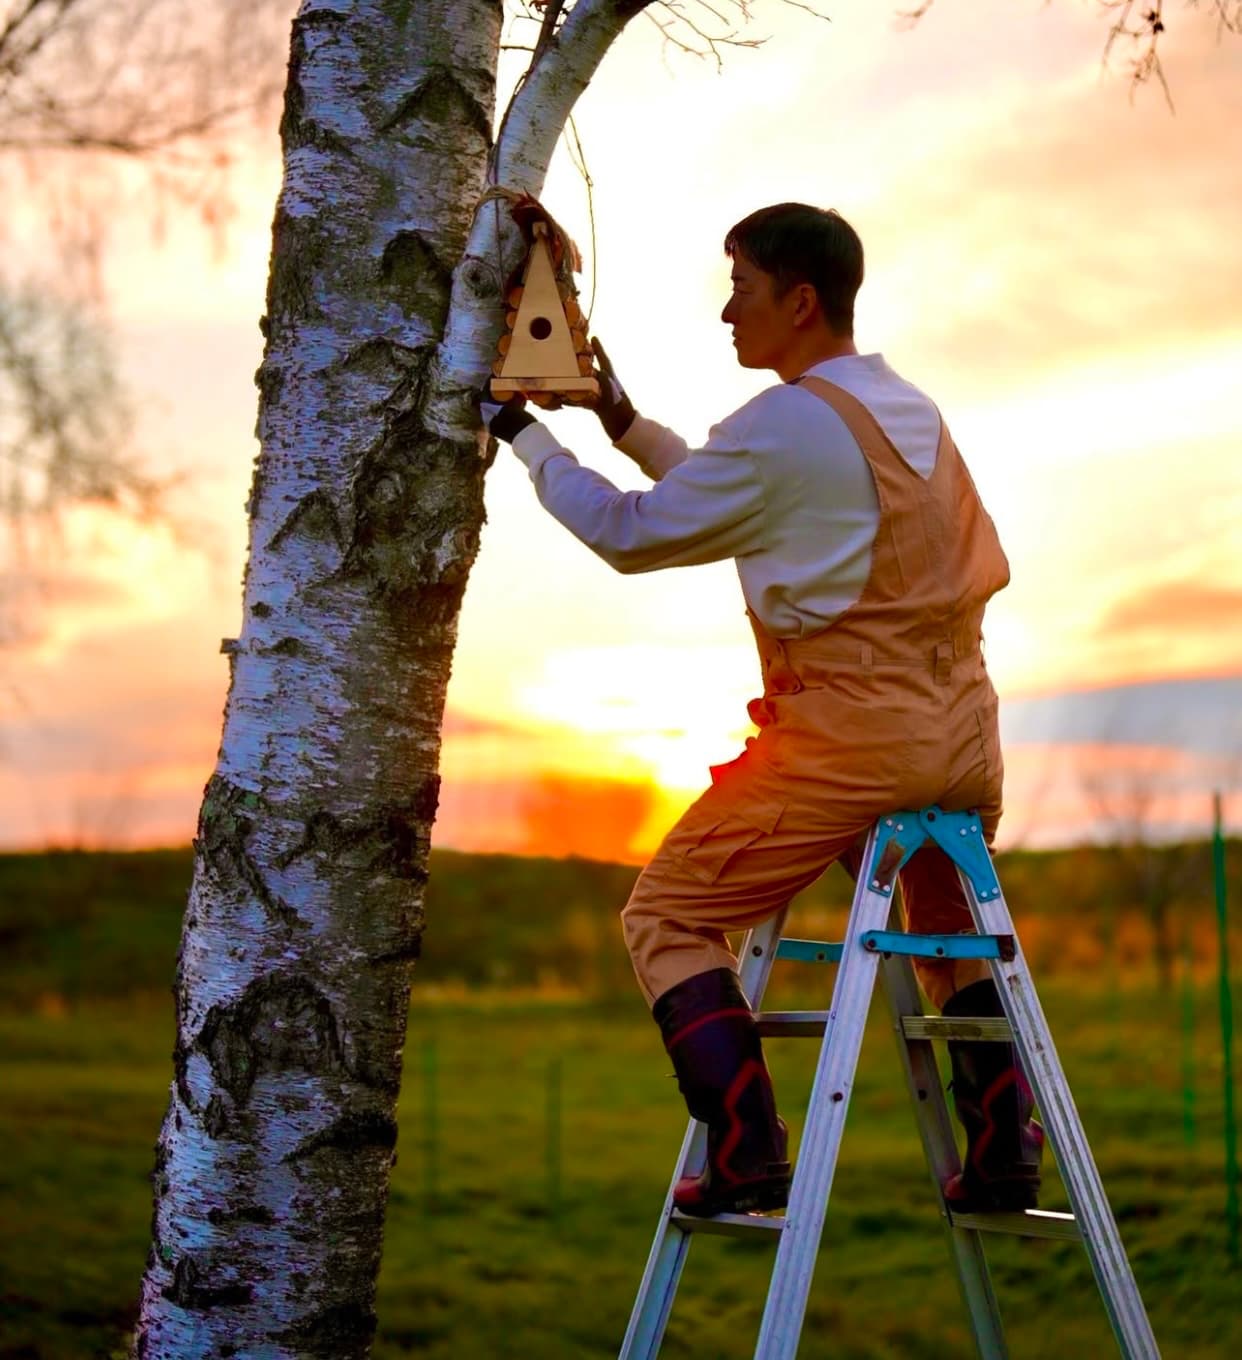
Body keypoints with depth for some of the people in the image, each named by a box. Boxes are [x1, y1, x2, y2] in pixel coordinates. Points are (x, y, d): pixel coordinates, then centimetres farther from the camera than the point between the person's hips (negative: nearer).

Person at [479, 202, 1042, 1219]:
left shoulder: (783, 426, -11)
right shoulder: (914, 411, 15)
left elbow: (630, 534, -1)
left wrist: (525, 436, 11)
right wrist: (625, 424, 29)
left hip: (848, 736, -8)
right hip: (965, 733, 8)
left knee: (670, 915, 4)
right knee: (953, 933, 29)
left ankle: (747, 1160, -6)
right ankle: (1004, 1156, 17)